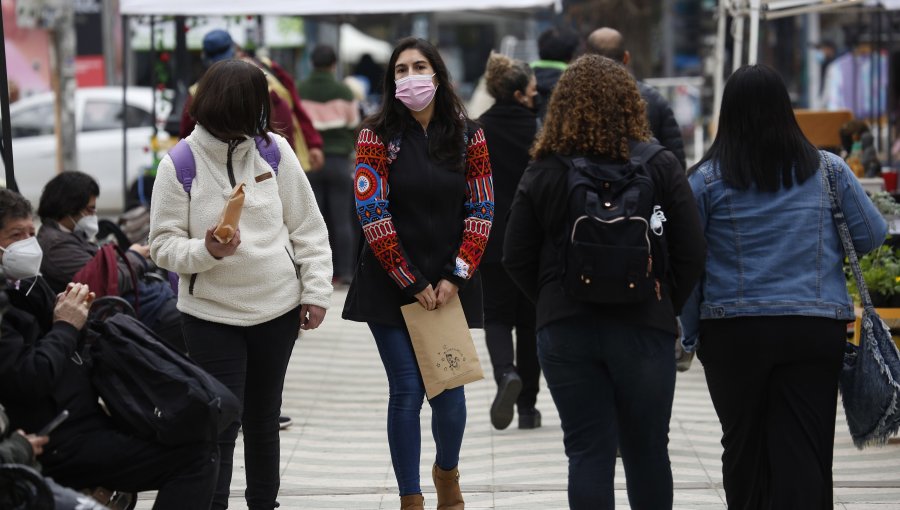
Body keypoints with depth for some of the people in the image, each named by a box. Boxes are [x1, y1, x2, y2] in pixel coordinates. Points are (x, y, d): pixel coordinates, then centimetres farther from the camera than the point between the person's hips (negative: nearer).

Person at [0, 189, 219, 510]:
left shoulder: (27, 286, 13)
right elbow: (27, 381, -27)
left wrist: (77, 313, 1)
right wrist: (66, 327, -13)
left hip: (89, 417, 11)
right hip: (61, 444, -11)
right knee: (194, 458, -15)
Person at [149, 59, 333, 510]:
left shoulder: (274, 150, -2)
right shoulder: (180, 164, -10)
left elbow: (308, 230, 4)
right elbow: (164, 244, -7)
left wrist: (316, 292, -1)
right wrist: (205, 251, -26)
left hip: (277, 310, 3)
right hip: (211, 315, -3)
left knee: (264, 419, 16)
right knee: (220, 426, -5)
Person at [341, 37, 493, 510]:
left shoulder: (468, 136, 3)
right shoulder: (378, 135, -4)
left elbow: (481, 209, 3)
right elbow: (372, 212, -8)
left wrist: (455, 278, -7)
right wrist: (413, 283, -11)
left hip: (450, 287, 2)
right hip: (391, 287, -2)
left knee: (449, 389, 3)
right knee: (407, 391, -4)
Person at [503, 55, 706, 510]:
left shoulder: (541, 175, -2)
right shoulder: (660, 168, -4)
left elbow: (516, 261, 1)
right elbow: (691, 252, -3)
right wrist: (667, 307, 9)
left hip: (564, 330, 0)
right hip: (644, 327, 0)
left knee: (588, 454, 4)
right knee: (647, 453, 13)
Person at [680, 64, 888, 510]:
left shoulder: (707, 179, -2)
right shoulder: (828, 171, 2)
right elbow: (872, 236, 5)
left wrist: (692, 332, 8)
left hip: (733, 335, 0)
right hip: (816, 333, 0)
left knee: (744, 446, 14)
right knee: (805, 455, -2)